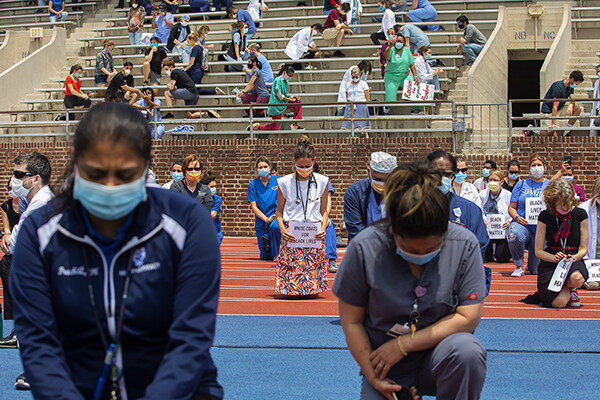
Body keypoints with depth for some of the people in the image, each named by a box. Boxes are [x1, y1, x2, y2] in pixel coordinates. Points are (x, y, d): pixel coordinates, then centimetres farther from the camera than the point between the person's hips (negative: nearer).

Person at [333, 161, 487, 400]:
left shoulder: (464, 245, -12)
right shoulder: (364, 250, -14)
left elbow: (468, 317, -12)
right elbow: (351, 321, -5)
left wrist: (402, 344, -16)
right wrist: (373, 378, -11)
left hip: (439, 360, -1)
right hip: (388, 372, 1)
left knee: (467, 350, -32)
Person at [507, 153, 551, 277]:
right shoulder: (522, 184, 11)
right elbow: (511, 207, 9)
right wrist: (517, 217, -12)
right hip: (523, 224, 0)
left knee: (536, 270, -8)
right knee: (514, 235, -38)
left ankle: (530, 265, 33)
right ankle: (519, 266, -11)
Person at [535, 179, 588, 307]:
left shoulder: (580, 214, 0)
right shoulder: (545, 216, -3)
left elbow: (583, 248, 2)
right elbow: (538, 251, -2)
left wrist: (575, 257, -21)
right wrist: (555, 258, -21)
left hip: (574, 261, 1)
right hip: (550, 262, -1)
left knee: (577, 279, -38)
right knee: (559, 302, -26)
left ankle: (571, 289, 2)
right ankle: (566, 290, 13)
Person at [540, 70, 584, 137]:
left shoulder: (570, 86, 0)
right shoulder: (558, 87, -26)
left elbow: (572, 100, -1)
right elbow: (555, 107, -28)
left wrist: (571, 105, -28)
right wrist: (553, 124, -30)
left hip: (559, 109, 8)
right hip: (548, 111, -8)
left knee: (578, 108, -9)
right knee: (551, 133, -16)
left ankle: (567, 131, -5)